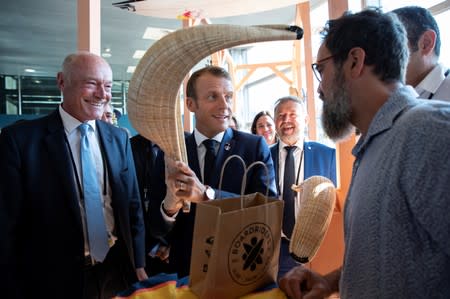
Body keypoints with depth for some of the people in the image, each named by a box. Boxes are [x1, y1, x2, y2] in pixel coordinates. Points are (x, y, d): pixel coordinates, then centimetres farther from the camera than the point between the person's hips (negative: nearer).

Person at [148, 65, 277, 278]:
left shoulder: (255, 146, -9)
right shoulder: (171, 152, -6)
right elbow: (156, 228, -6)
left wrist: (206, 194, -31)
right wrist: (170, 204, -29)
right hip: (187, 270, 1)